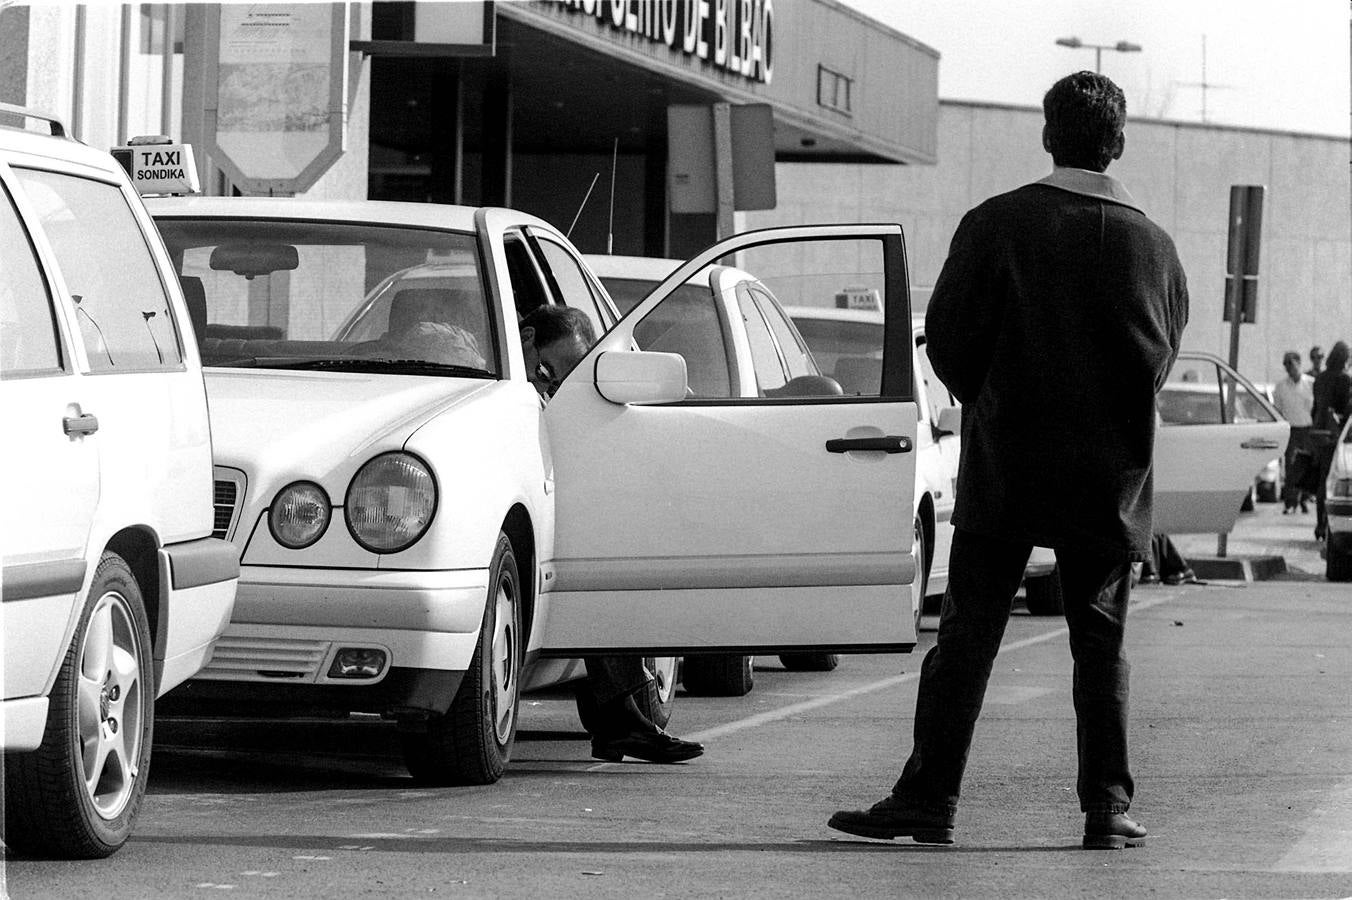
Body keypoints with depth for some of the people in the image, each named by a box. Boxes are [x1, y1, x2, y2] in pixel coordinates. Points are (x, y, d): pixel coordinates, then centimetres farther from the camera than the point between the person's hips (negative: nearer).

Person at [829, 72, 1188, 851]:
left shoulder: (997, 225, -7)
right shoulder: (1155, 246, 0)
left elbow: (948, 337, -3)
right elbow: (1163, 357, 8)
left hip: (1005, 467, -2)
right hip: (1113, 477, 2)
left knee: (967, 638, 1)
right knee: (1102, 647, 9)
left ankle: (930, 801, 0)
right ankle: (1108, 809, 6)